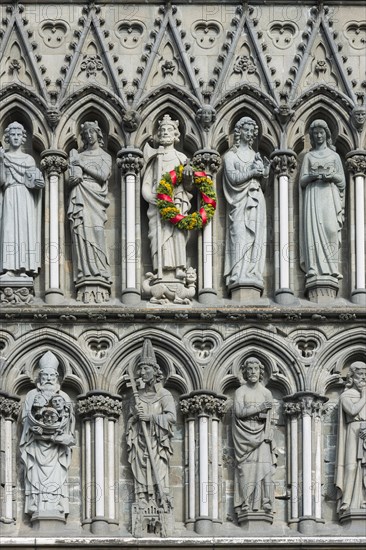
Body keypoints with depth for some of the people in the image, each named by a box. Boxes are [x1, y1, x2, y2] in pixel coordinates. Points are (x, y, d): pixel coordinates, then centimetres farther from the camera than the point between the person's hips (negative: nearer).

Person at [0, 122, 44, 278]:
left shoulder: (29, 159, 16)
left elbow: (30, 182, 9)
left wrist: (36, 182, -13)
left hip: (25, 197, 2)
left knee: (25, 228, -8)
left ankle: (23, 269, -13)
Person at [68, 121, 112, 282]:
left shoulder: (105, 156, 15)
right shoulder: (78, 155, 20)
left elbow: (103, 175, -2)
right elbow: (72, 178, 9)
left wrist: (83, 165, 0)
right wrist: (75, 179, -14)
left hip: (95, 196, -2)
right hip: (80, 196, 2)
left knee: (96, 229, -16)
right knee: (81, 231, -12)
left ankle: (99, 272, -20)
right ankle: (85, 273, -17)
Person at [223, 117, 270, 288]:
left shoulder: (255, 155, 19)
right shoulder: (231, 155, 6)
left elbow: (261, 180, 16)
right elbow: (233, 177, -7)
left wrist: (265, 171, -4)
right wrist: (252, 172, -10)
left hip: (255, 201, 5)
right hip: (239, 201, -5)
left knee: (255, 238, -4)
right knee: (240, 236, -13)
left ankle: (252, 274, -7)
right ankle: (239, 275, -17)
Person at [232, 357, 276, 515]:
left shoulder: (266, 393, 13)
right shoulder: (240, 391, 5)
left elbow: (267, 416, 11)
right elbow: (239, 411, -9)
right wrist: (259, 408, -12)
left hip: (261, 435, 2)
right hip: (245, 435, -2)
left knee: (264, 466, -10)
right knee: (246, 468, -10)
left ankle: (266, 503, -13)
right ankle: (245, 504, -13)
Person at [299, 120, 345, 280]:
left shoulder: (334, 156, 17)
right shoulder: (308, 156, 17)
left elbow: (342, 180, 13)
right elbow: (302, 180, 10)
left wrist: (331, 176, -8)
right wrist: (313, 175, -10)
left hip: (330, 195, 0)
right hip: (313, 195, 0)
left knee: (331, 228, -13)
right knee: (313, 227, -14)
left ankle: (332, 268, -17)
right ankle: (314, 267, -20)